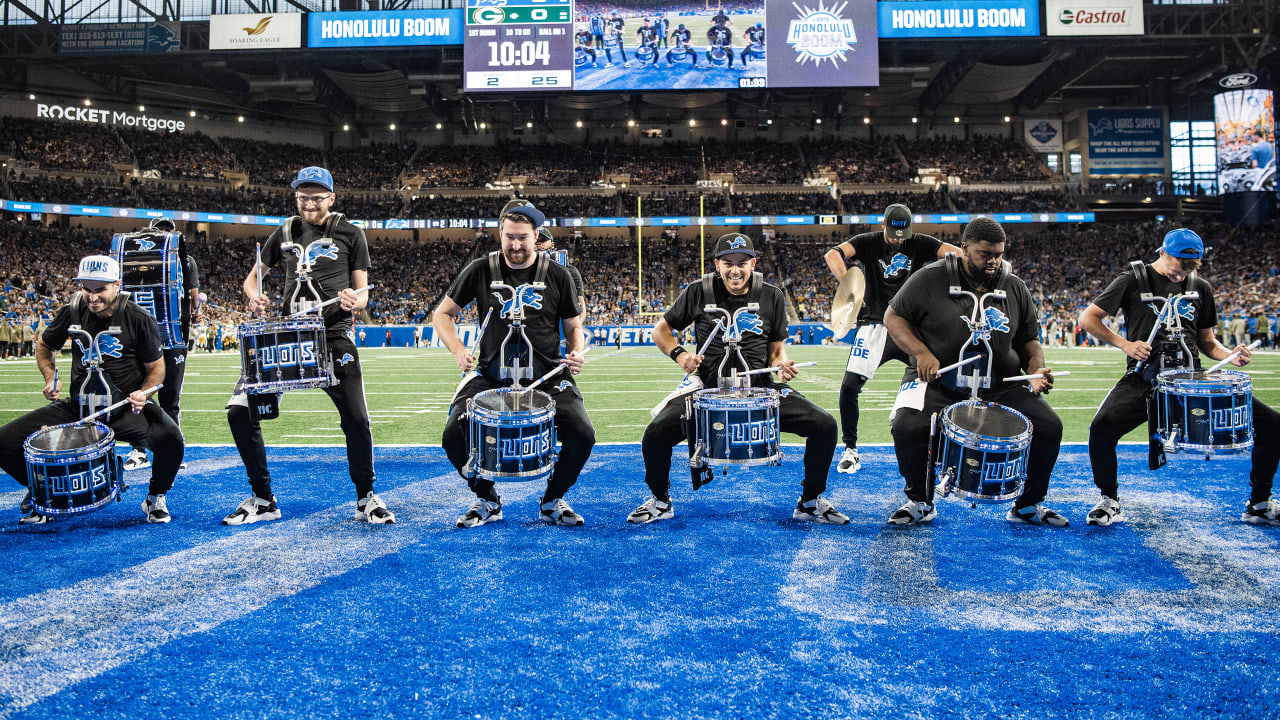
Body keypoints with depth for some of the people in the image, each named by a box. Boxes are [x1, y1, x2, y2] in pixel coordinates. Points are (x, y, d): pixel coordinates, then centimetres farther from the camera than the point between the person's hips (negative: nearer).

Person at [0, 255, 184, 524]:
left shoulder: (138, 319, -8)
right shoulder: (72, 313, 0)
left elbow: (156, 367, 0)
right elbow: (45, 346, 19)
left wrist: (143, 394, -19)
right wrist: (51, 378, 1)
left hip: (124, 408, -3)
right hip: (78, 406, 4)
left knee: (171, 439, -32)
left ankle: (156, 497, 1)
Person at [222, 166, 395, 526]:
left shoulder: (350, 234, 6)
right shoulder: (285, 232, 13)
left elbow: (361, 288, 6)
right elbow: (253, 276, 21)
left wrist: (356, 300, -18)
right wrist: (254, 298, -3)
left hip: (333, 337, -3)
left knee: (356, 419, -11)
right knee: (240, 411, -5)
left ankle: (366, 498, 12)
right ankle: (263, 500, 11)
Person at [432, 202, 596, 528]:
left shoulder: (557, 275, 2)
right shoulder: (481, 271, 1)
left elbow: (573, 325, 11)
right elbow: (442, 314, 9)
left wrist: (577, 353, -11)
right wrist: (458, 350, -9)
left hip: (546, 375, 0)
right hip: (491, 375, 0)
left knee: (582, 435, -19)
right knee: (453, 436, -18)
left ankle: (553, 500, 11)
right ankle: (487, 500, 11)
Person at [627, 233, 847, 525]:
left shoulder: (771, 297, 4)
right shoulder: (699, 293, -1)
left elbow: (777, 348, 10)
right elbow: (661, 330, 7)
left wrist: (782, 364, -13)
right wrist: (679, 354, -13)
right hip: (708, 390, -1)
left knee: (825, 426, -15)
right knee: (656, 432, -22)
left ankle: (811, 502, 11)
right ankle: (660, 501, 9)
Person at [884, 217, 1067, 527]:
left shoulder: (1015, 288, 6)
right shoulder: (931, 279, -6)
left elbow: (1029, 339, 14)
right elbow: (893, 316, -3)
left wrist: (1036, 369, -7)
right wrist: (921, 353, -18)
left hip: (1000, 385, 4)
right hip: (939, 381, -3)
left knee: (1049, 426, -12)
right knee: (907, 427, -29)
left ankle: (1027, 505, 12)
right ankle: (920, 502, -1)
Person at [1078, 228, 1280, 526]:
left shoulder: (1201, 288, 15)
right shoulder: (1134, 280, 2)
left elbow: (1206, 341, 21)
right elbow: (1088, 318, 0)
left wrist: (1230, 354, -1)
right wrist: (1124, 344, -12)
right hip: (1145, 377, -4)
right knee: (1101, 428, -30)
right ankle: (1110, 502, -5)